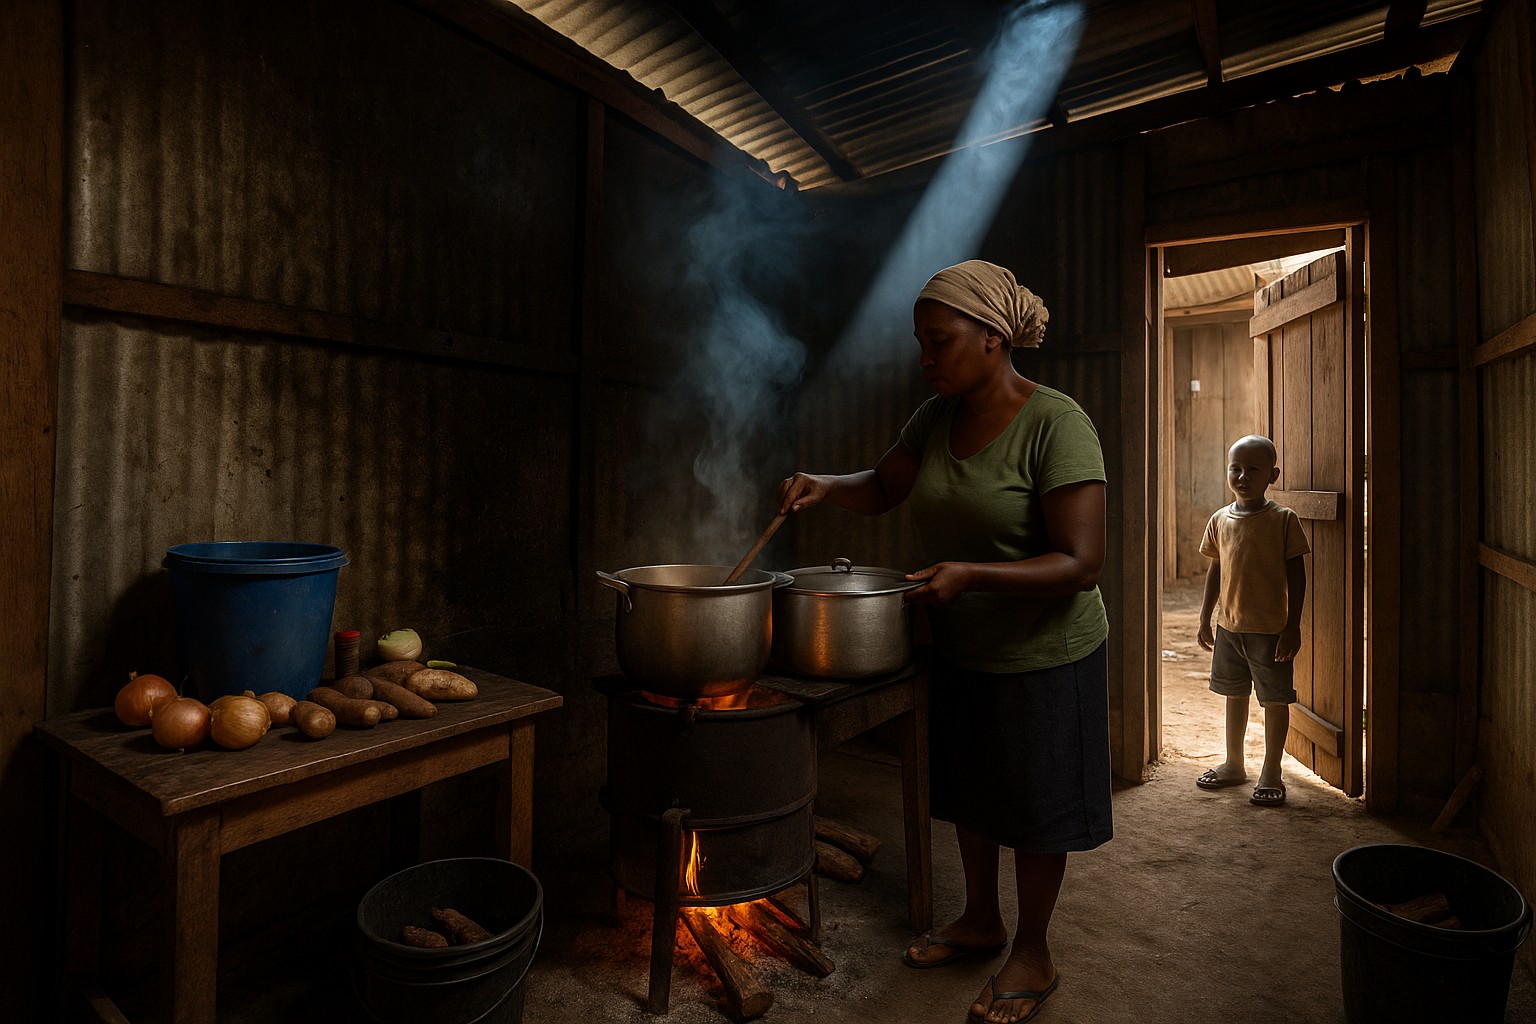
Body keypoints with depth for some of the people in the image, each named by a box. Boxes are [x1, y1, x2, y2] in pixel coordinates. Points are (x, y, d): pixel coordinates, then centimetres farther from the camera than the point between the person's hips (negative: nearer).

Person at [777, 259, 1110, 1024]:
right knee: (968, 790, 22)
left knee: (1033, 805, 12)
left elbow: (1081, 564, -25)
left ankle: (1032, 955, 37)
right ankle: (980, 921, 46)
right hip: (959, 648, 7)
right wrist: (824, 486, -8)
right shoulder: (936, 418, -1)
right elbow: (881, 487, 12)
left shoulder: (1056, 425, -22)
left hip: (1042, 656, -6)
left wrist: (971, 574, -34)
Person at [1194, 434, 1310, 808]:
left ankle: (1271, 773, 22)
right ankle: (1233, 764, 32)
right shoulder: (1220, 520, 3)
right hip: (1229, 626, 5)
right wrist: (1205, 619, 10)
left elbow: (1296, 575, -8)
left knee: (1275, 700, 6)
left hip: (1271, 629, -4)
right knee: (1234, 695, 17)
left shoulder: (1283, 520, -9)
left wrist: (1293, 626, -11)